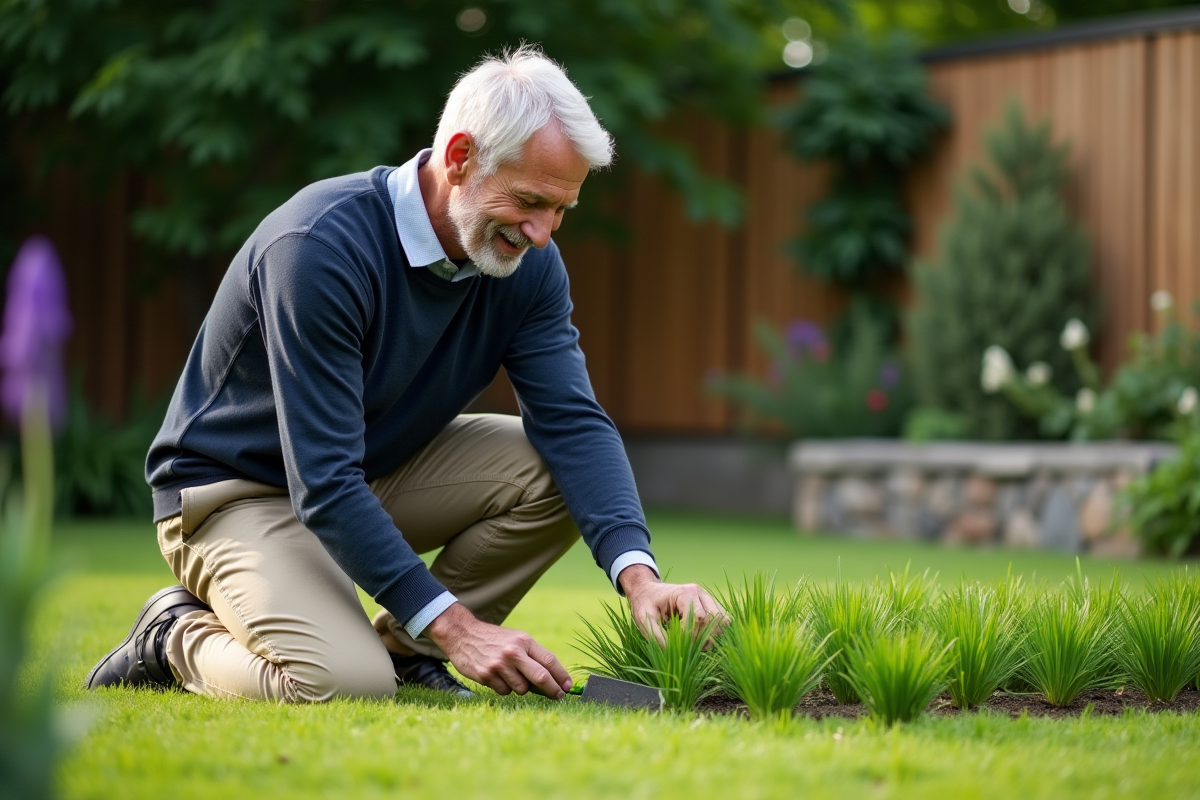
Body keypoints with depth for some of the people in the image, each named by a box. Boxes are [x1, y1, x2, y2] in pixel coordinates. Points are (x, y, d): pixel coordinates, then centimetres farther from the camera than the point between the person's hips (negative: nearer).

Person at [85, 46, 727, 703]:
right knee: (347, 685, -30)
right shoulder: (322, 246, -31)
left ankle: (403, 651, 1)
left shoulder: (526, 261, -9)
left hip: (378, 471, 7)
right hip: (235, 492, -7)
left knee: (558, 471, -14)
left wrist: (637, 574, -31)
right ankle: (181, 634, 0)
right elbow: (321, 483, -33)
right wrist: (454, 625, -36)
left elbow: (573, 422, -13)